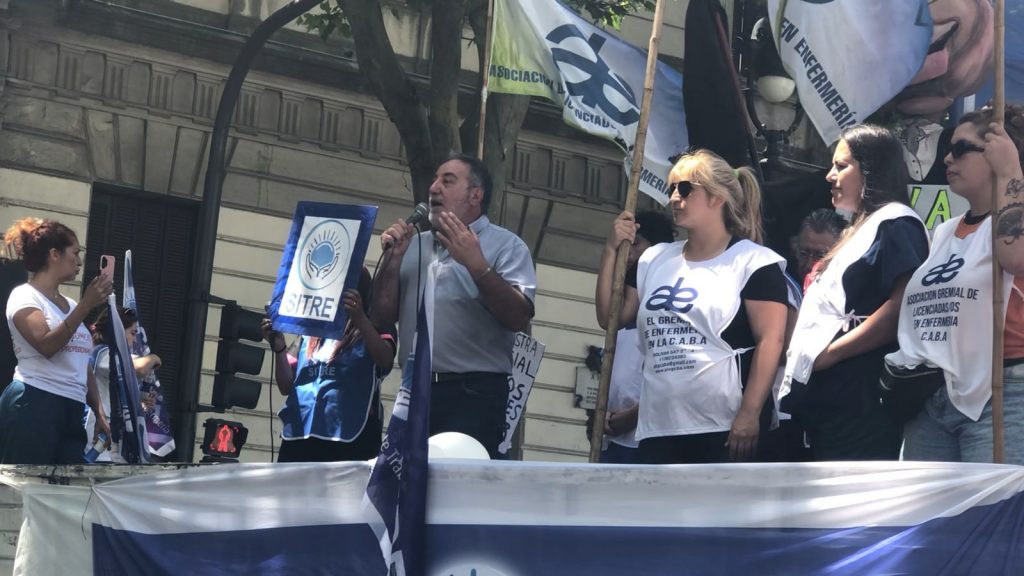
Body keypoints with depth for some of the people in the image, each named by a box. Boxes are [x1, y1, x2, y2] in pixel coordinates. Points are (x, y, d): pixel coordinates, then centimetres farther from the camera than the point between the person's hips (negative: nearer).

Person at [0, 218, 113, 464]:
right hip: (33, 406, -7)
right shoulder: (24, 296, -1)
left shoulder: (71, 305, 20)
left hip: (71, 412, 7)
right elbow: (47, 345, -17)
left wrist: (99, 412, 14)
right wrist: (87, 304, -18)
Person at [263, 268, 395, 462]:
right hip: (298, 437, 5)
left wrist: (360, 318, -27)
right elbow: (287, 386, 20)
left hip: (348, 440, -5)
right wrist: (279, 348, 4)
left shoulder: (373, 328, 8)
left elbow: (385, 360, -15)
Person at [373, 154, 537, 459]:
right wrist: (392, 259, 1)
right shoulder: (415, 245, 18)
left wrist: (476, 265, -21)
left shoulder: (505, 245, 1)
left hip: (475, 393, -5)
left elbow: (519, 318, -13)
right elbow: (384, 314, 13)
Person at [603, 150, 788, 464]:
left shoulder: (753, 262, -3)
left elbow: (770, 341, -11)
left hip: (726, 428, -6)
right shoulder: (655, 261, 17)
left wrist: (749, 414, -19)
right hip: (660, 429, 6)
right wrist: (614, 249, 9)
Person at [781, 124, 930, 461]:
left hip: (861, 400, -11)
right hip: (832, 400, 11)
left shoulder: (894, 224, -6)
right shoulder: (861, 230, 25)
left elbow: (903, 307, -20)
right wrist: (801, 351, 15)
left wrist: (830, 352, -18)